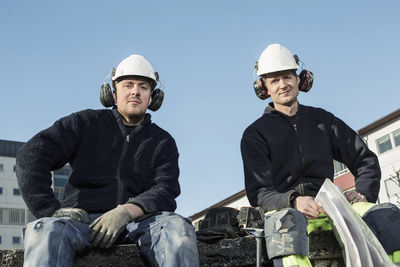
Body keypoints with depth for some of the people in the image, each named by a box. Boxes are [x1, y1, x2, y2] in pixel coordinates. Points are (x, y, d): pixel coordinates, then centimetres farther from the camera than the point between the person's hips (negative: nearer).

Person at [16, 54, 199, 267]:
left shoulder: (162, 142, 17)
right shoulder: (86, 123, 13)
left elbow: (165, 192, 1)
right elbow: (31, 156, 4)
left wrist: (127, 212, -21)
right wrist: (51, 210, -10)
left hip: (137, 221, 1)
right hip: (83, 218, 0)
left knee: (179, 227, -32)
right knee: (46, 230, -35)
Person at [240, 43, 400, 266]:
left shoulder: (322, 119, 18)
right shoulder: (255, 134, 7)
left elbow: (365, 159, 19)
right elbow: (258, 193, -3)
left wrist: (363, 194, -1)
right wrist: (294, 201, -24)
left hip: (328, 204, 3)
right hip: (285, 207, -3)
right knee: (286, 220, -40)